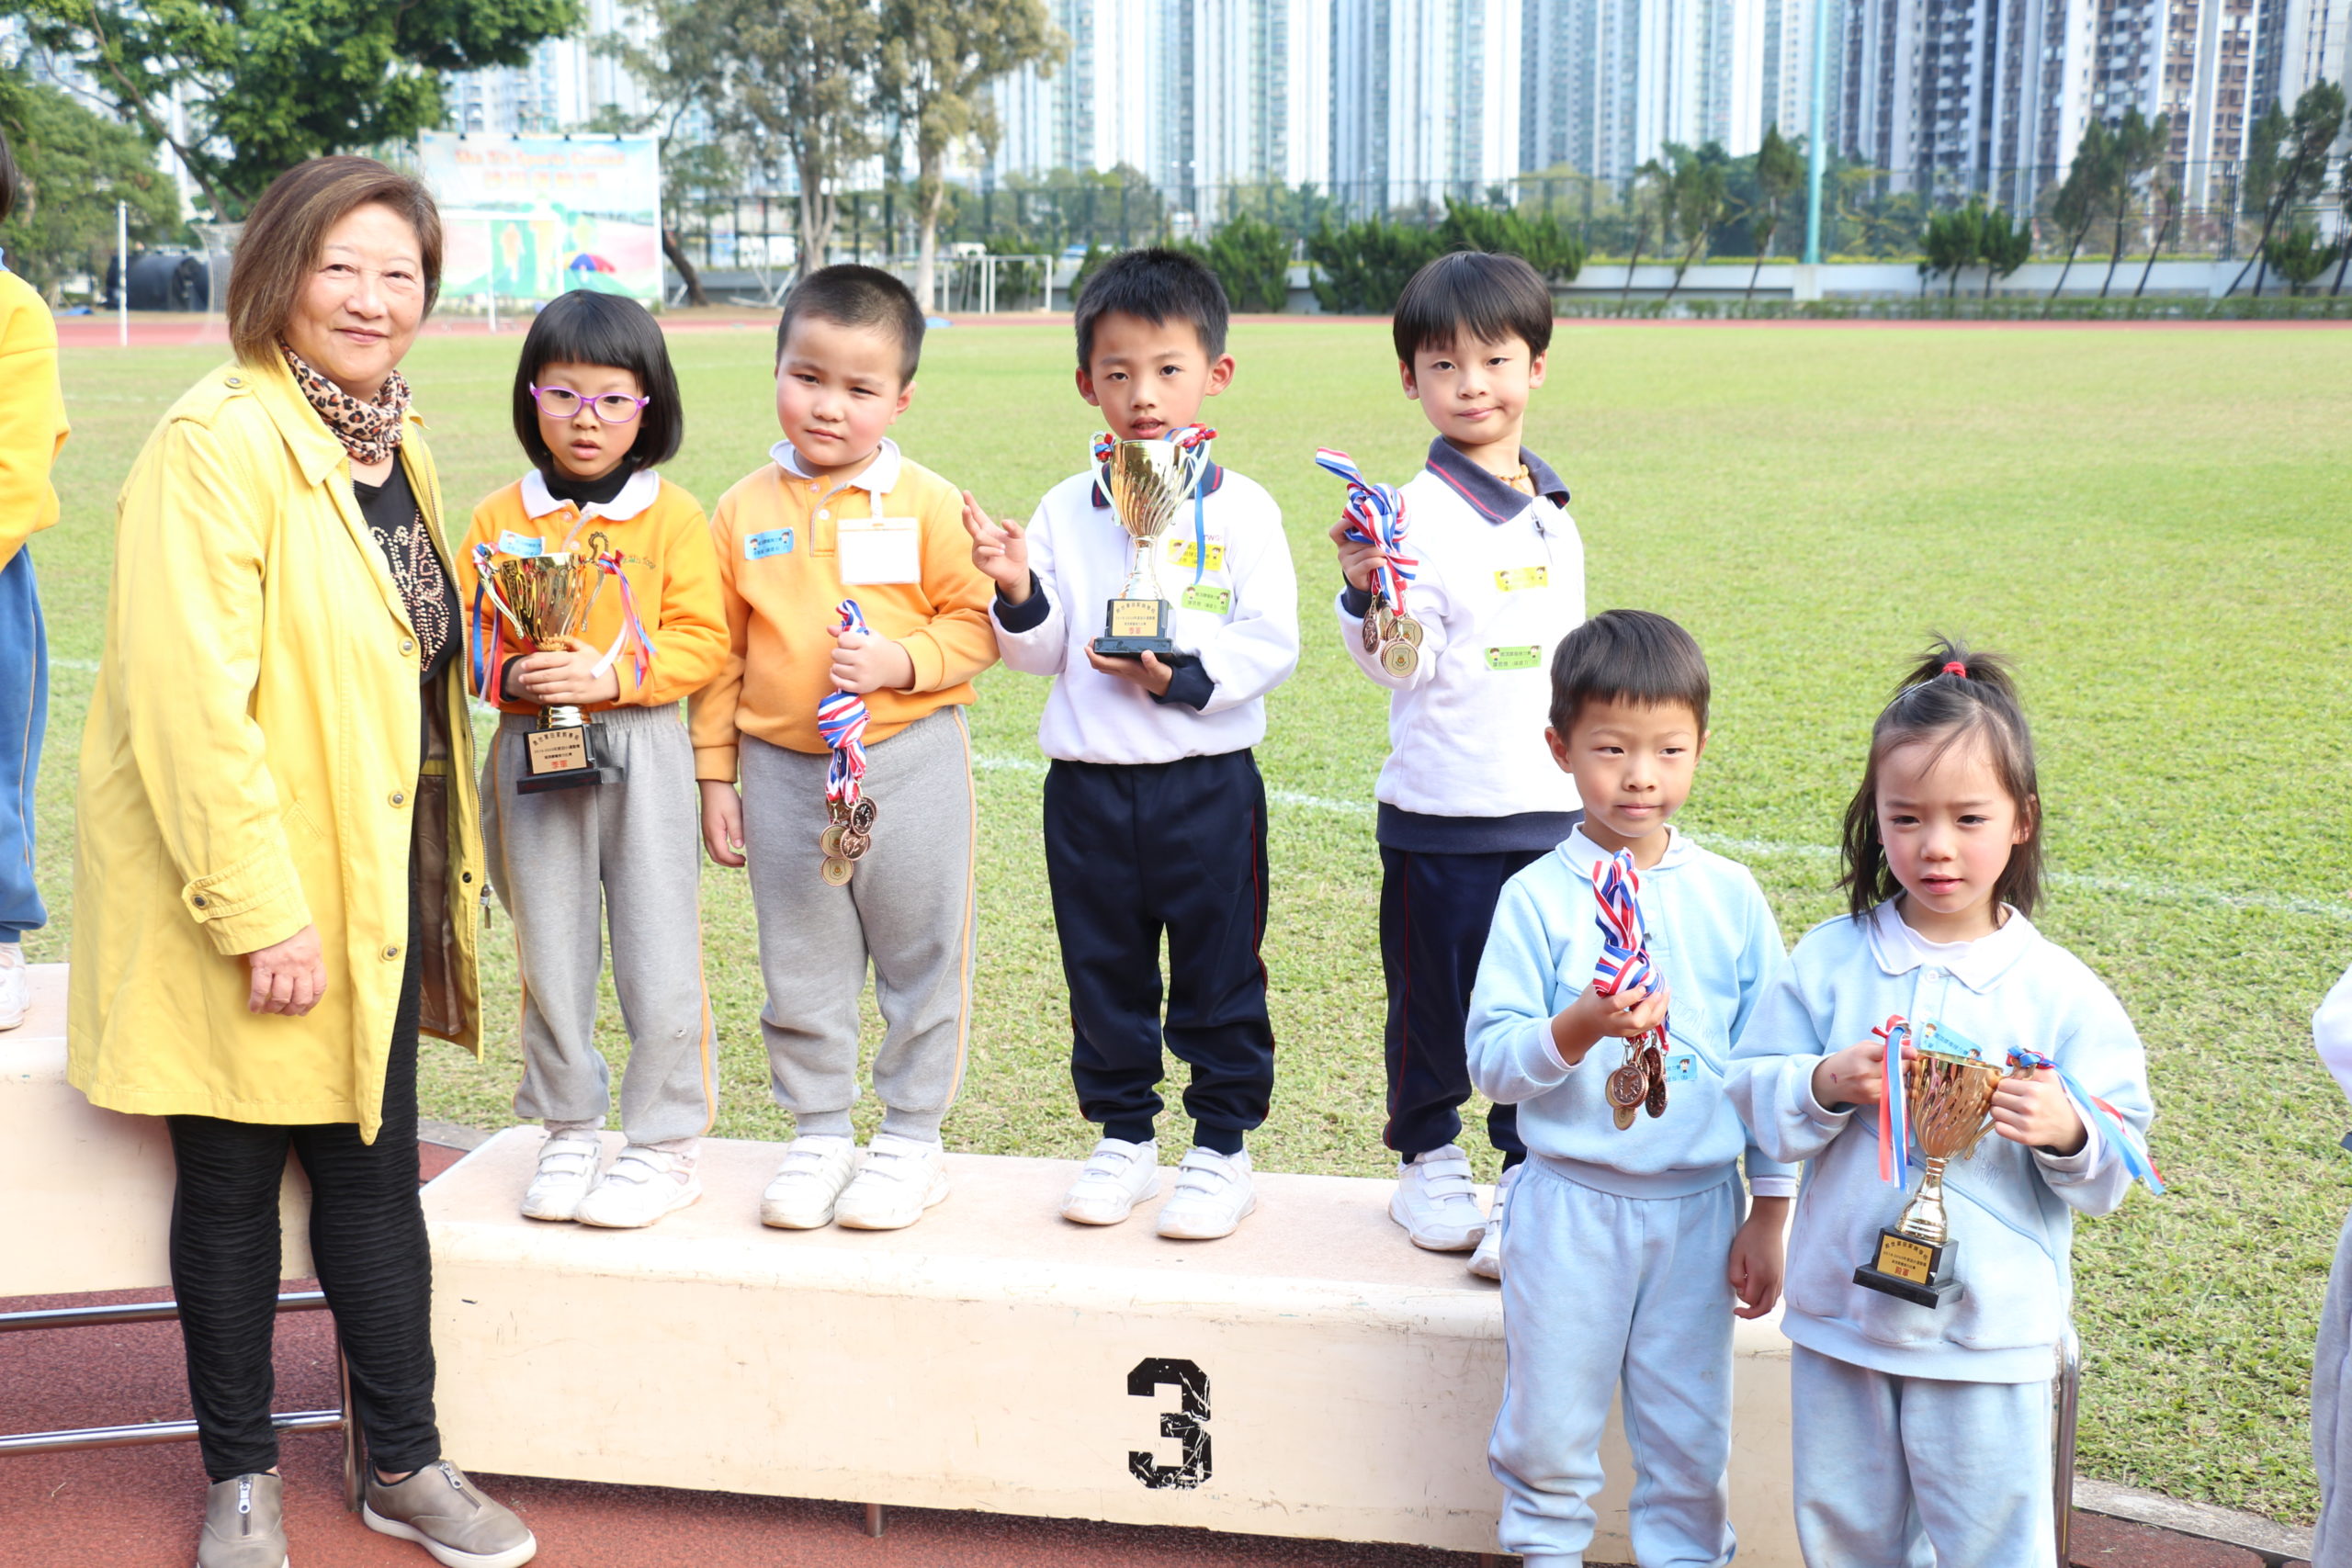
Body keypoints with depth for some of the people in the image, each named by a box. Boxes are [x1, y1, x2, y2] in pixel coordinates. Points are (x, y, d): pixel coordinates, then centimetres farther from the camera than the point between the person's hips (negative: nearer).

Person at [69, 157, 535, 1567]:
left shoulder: (398, 442, 9)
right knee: (233, 1184, 9)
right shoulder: (219, 442, -16)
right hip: (239, 899, -7)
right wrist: (259, 909, -23)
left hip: (372, 878, 7)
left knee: (373, 1169, 13)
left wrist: (450, 862, 16)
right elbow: (189, 695, -22)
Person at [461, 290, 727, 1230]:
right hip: (532, 754, 3)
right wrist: (513, 675, -13)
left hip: (641, 754, -2)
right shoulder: (500, 519, 5)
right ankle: (569, 1132, 26)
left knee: (658, 958, 0)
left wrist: (611, 673, -18)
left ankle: (666, 1146, 13)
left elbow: (702, 642, -5)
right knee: (550, 956, 10)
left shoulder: (673, 517, -2)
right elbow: (466, 636, 7)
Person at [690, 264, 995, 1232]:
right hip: (783, 771, 2)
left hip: (910, 762, -2)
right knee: (801, 971, 12)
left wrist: (902, 661, -19)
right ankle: (819, 1135, 27)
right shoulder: (744, 510, 3)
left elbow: (977, 623, -2)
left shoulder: (927, 504, -5)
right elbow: (721, 652, 7)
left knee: (920, 961, 8)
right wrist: (714, 776, 7)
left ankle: (911, 1141, 23)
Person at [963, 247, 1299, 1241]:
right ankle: (1124, 1137, 27)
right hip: (1088, 784, 3)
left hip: (1208, 780, -3)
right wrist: (1018, 593, -16)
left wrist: (1184, 675, -21)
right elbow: (1040, 651, 3)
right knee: (1103, 973, 12)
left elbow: (1271, 644, -8)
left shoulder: (1242, 511, -4)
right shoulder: (1065, 511, 4)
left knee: (1218, 974, 6)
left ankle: (1222, 1145, 20)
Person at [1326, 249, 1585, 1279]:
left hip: (1554, 809, 5)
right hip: (1441, 814, -5)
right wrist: (1368, 598, -33)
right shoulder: (1420, 514, -10)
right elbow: (1403, 661, -14)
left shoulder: (1552, 511, 10)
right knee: (1433, 999, 8)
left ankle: (1528, 1181, 20)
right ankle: (1427, 1163, 28)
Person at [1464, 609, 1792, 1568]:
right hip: (1569, 1202, -1)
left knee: (1689, 1436, 11)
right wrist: (1580, 1028, -28)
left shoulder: (1729, 895, 0)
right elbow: (1490, 1064, -9)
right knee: (1550, 1430, 9)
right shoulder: (1536, 897, -7)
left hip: (1698, 1206, 2)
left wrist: (1768, 1216, 6)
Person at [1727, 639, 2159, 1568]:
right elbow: (1753, 1093, 0)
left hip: (1990, 1340, -2)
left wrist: (2067, 1132, -25)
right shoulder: (1829, 960, -3)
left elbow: (2120, 1165, -4)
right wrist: (1824, 1086, -19)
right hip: (1839, 1317, 2)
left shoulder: (2060, 991, -7)